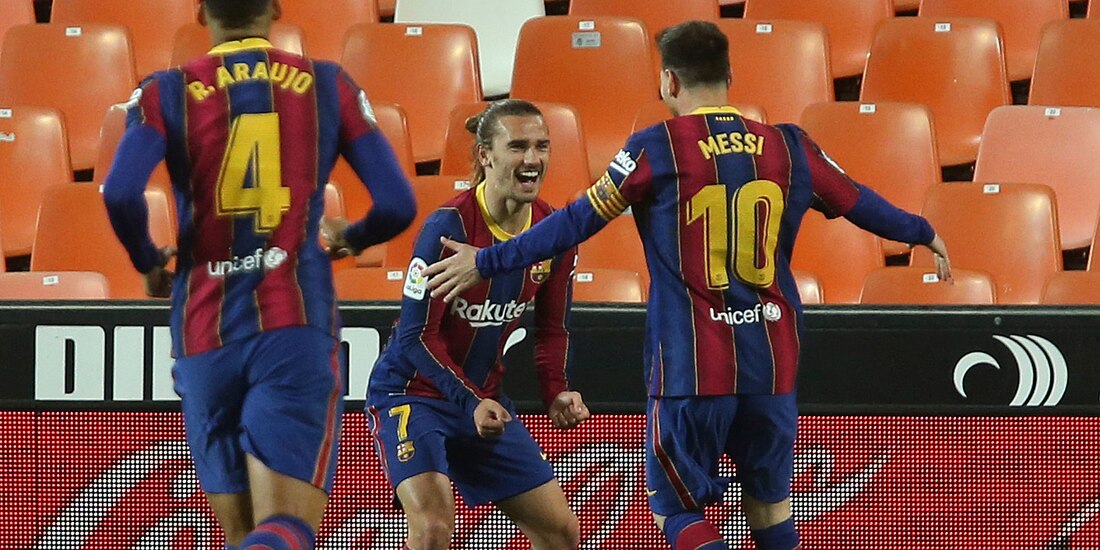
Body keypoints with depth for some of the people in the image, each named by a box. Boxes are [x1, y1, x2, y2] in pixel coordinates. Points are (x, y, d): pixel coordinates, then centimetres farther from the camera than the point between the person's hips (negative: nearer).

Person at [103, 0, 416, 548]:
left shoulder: (168, 92, 6)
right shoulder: (328, 85, 9)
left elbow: (120, 194, -11)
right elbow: (396, 205, 5)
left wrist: (148, 262, 9)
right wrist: (351, 238, 27)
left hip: (205, 335, 1)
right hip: (296, 326, -1)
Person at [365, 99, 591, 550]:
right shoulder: (447, 228, -22)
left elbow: (552, 329, 8)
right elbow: (416, 336, -20)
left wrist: (555, 393, -9)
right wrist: (471, 403, -28)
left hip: (483, 398, 7)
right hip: (411, 392, -7)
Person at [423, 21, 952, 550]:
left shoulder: (656, 149, -6)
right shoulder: (787, 147, 6)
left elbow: (578, 221, -5)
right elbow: (858, 201, 19)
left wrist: (487, 262, 4)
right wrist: (924, 233, 39)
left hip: (690, 368, -4)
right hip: (772, 364, 4)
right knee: (770, 508, 16)